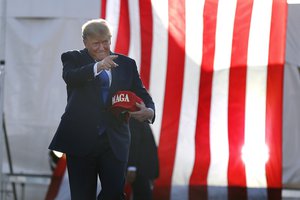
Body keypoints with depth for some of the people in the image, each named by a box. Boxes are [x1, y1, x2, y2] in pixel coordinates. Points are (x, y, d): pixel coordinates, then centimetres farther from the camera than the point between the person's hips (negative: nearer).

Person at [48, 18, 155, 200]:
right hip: (81, 139, -2)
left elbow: (141, 94, 8)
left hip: (114, 141, 2)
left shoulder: (126, 64, 11)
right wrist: (97, 67, -36)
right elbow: (70, 76, -18)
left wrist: (149, 111, -16)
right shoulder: (74, 59, 3)